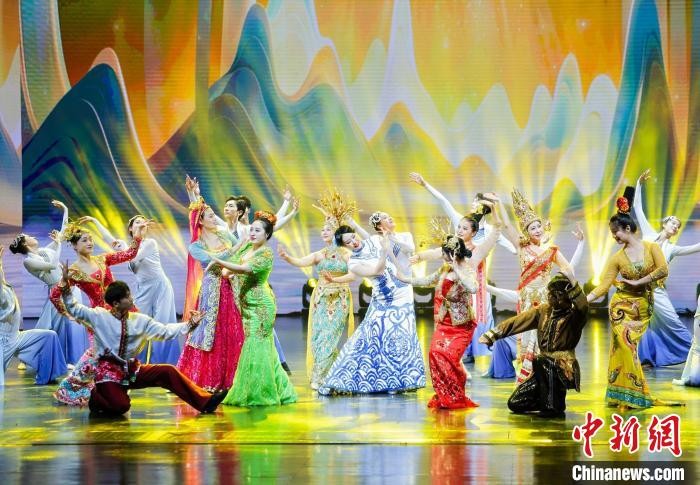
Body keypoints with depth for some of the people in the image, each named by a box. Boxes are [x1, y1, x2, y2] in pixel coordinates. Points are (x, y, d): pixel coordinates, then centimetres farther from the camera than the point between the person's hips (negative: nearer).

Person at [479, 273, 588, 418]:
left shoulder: (574, 315, -9)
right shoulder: (544, 310, 8)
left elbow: (583, 305, -32)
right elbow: (518, 320, 6)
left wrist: (571, 283, -42)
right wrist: (492, 334, 0)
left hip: (565, 368, -6)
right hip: (545, 369, 6)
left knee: (540, 361, -38)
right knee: (515, 404, 0)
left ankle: (554, 407, -20)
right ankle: (552, 398, 21)